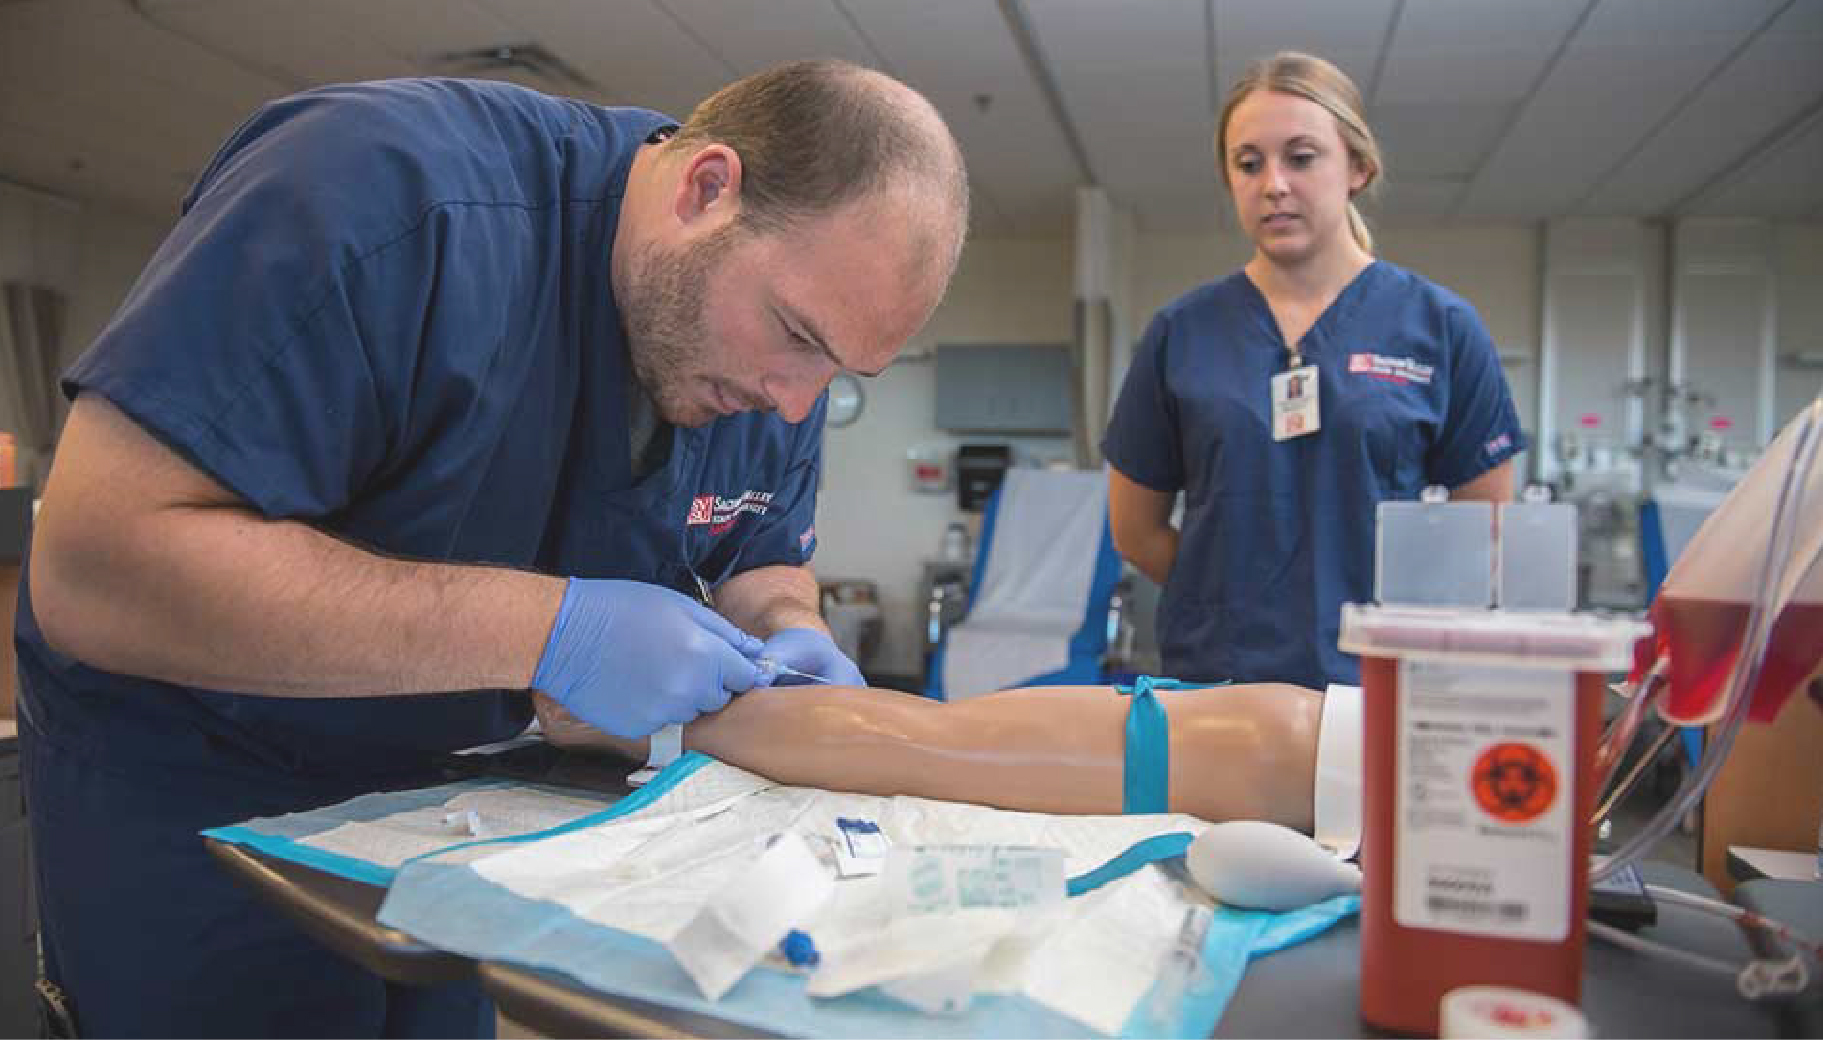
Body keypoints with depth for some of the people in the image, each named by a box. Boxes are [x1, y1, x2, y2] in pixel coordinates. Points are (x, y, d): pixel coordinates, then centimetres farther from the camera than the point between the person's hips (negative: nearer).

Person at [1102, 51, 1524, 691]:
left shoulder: (1440, 326, -1)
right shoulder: (1180, 332, 1)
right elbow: (1136, 530, 6)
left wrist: (1364, 609, -1)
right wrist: (1240, 609, 4)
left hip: (1382, 684, 0)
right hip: (1210, 677, 1)